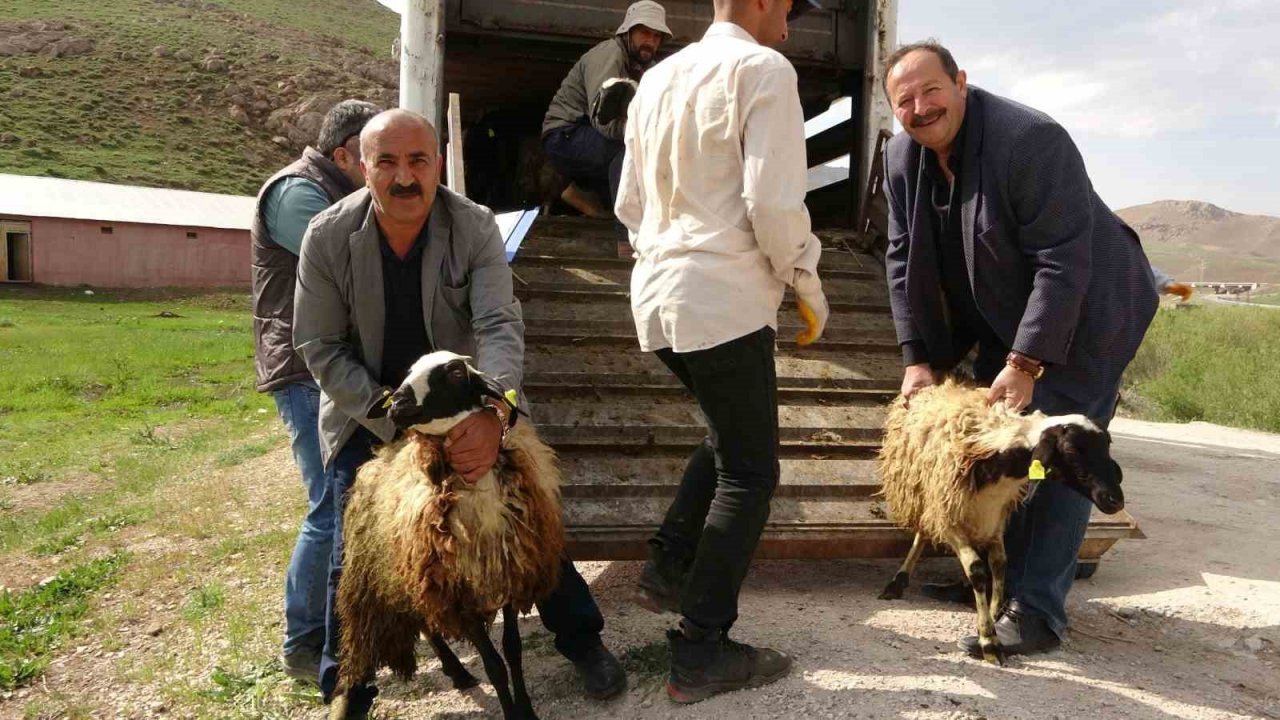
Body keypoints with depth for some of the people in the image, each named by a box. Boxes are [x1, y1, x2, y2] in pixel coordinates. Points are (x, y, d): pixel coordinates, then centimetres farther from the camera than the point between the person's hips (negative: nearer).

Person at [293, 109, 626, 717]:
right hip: (368, 413, 0)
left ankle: (582, 640, 24)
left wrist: (493, 414, -43)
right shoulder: (327, 237, -15)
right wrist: (396, 426, -21)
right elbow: (322, 350, -12)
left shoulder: (475, 227, -15)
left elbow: (500, 326, -25)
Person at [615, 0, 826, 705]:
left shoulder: (657, 78, 15)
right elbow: (774, 202, -15)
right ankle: (700, 655, 4)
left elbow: (629, 203, 17)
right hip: (724, 297, -8)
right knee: (749, 472, 1)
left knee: (728, 434, 25)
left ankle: (668, 565, 23)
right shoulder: (762, 68, -7)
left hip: (656, 292, 8)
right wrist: (807, 283, -1)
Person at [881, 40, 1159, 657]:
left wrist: (1025, 362, -28)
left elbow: (1063, 260, -28)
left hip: (1083, 314, -7)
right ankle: (997, 576, 23)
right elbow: (903, 259, -2)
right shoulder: (902, 159, -4)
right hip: (1005, 317, 7)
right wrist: (917, 357, -7)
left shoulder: (1030, 140, -26)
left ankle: (1037, 611, -3)